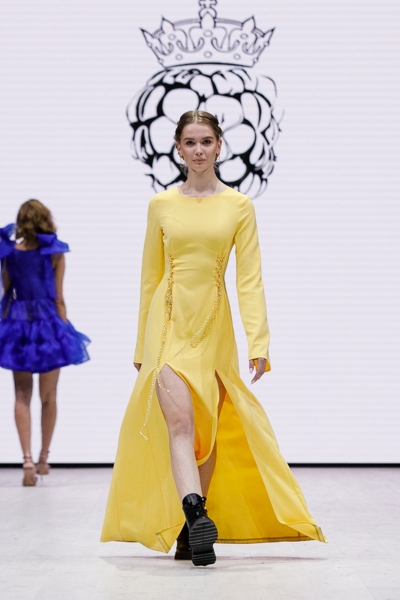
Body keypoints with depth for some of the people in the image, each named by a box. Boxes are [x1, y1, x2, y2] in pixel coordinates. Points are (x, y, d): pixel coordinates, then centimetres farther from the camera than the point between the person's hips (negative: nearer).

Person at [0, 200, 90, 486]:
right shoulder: (55, 254, -7)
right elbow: (58, 298, -6)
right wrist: (65, 332, 1)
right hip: (47, 323, -1)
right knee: (49, 397, 13)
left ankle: (28, 459, -9)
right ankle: (44, 458, 23)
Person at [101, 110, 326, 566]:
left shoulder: (238, 206, 4)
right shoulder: (161, 205, 7)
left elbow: (249, 278, -1)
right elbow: (151, 277, 12)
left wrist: (258, 341, -10)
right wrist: (142, 345, 14)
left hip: (213, 324, 0)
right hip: (169, 322, 0)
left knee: (208, 427, 5)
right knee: (179, 421, -17)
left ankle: (190, 529, 16)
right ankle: (196, 515, -29)